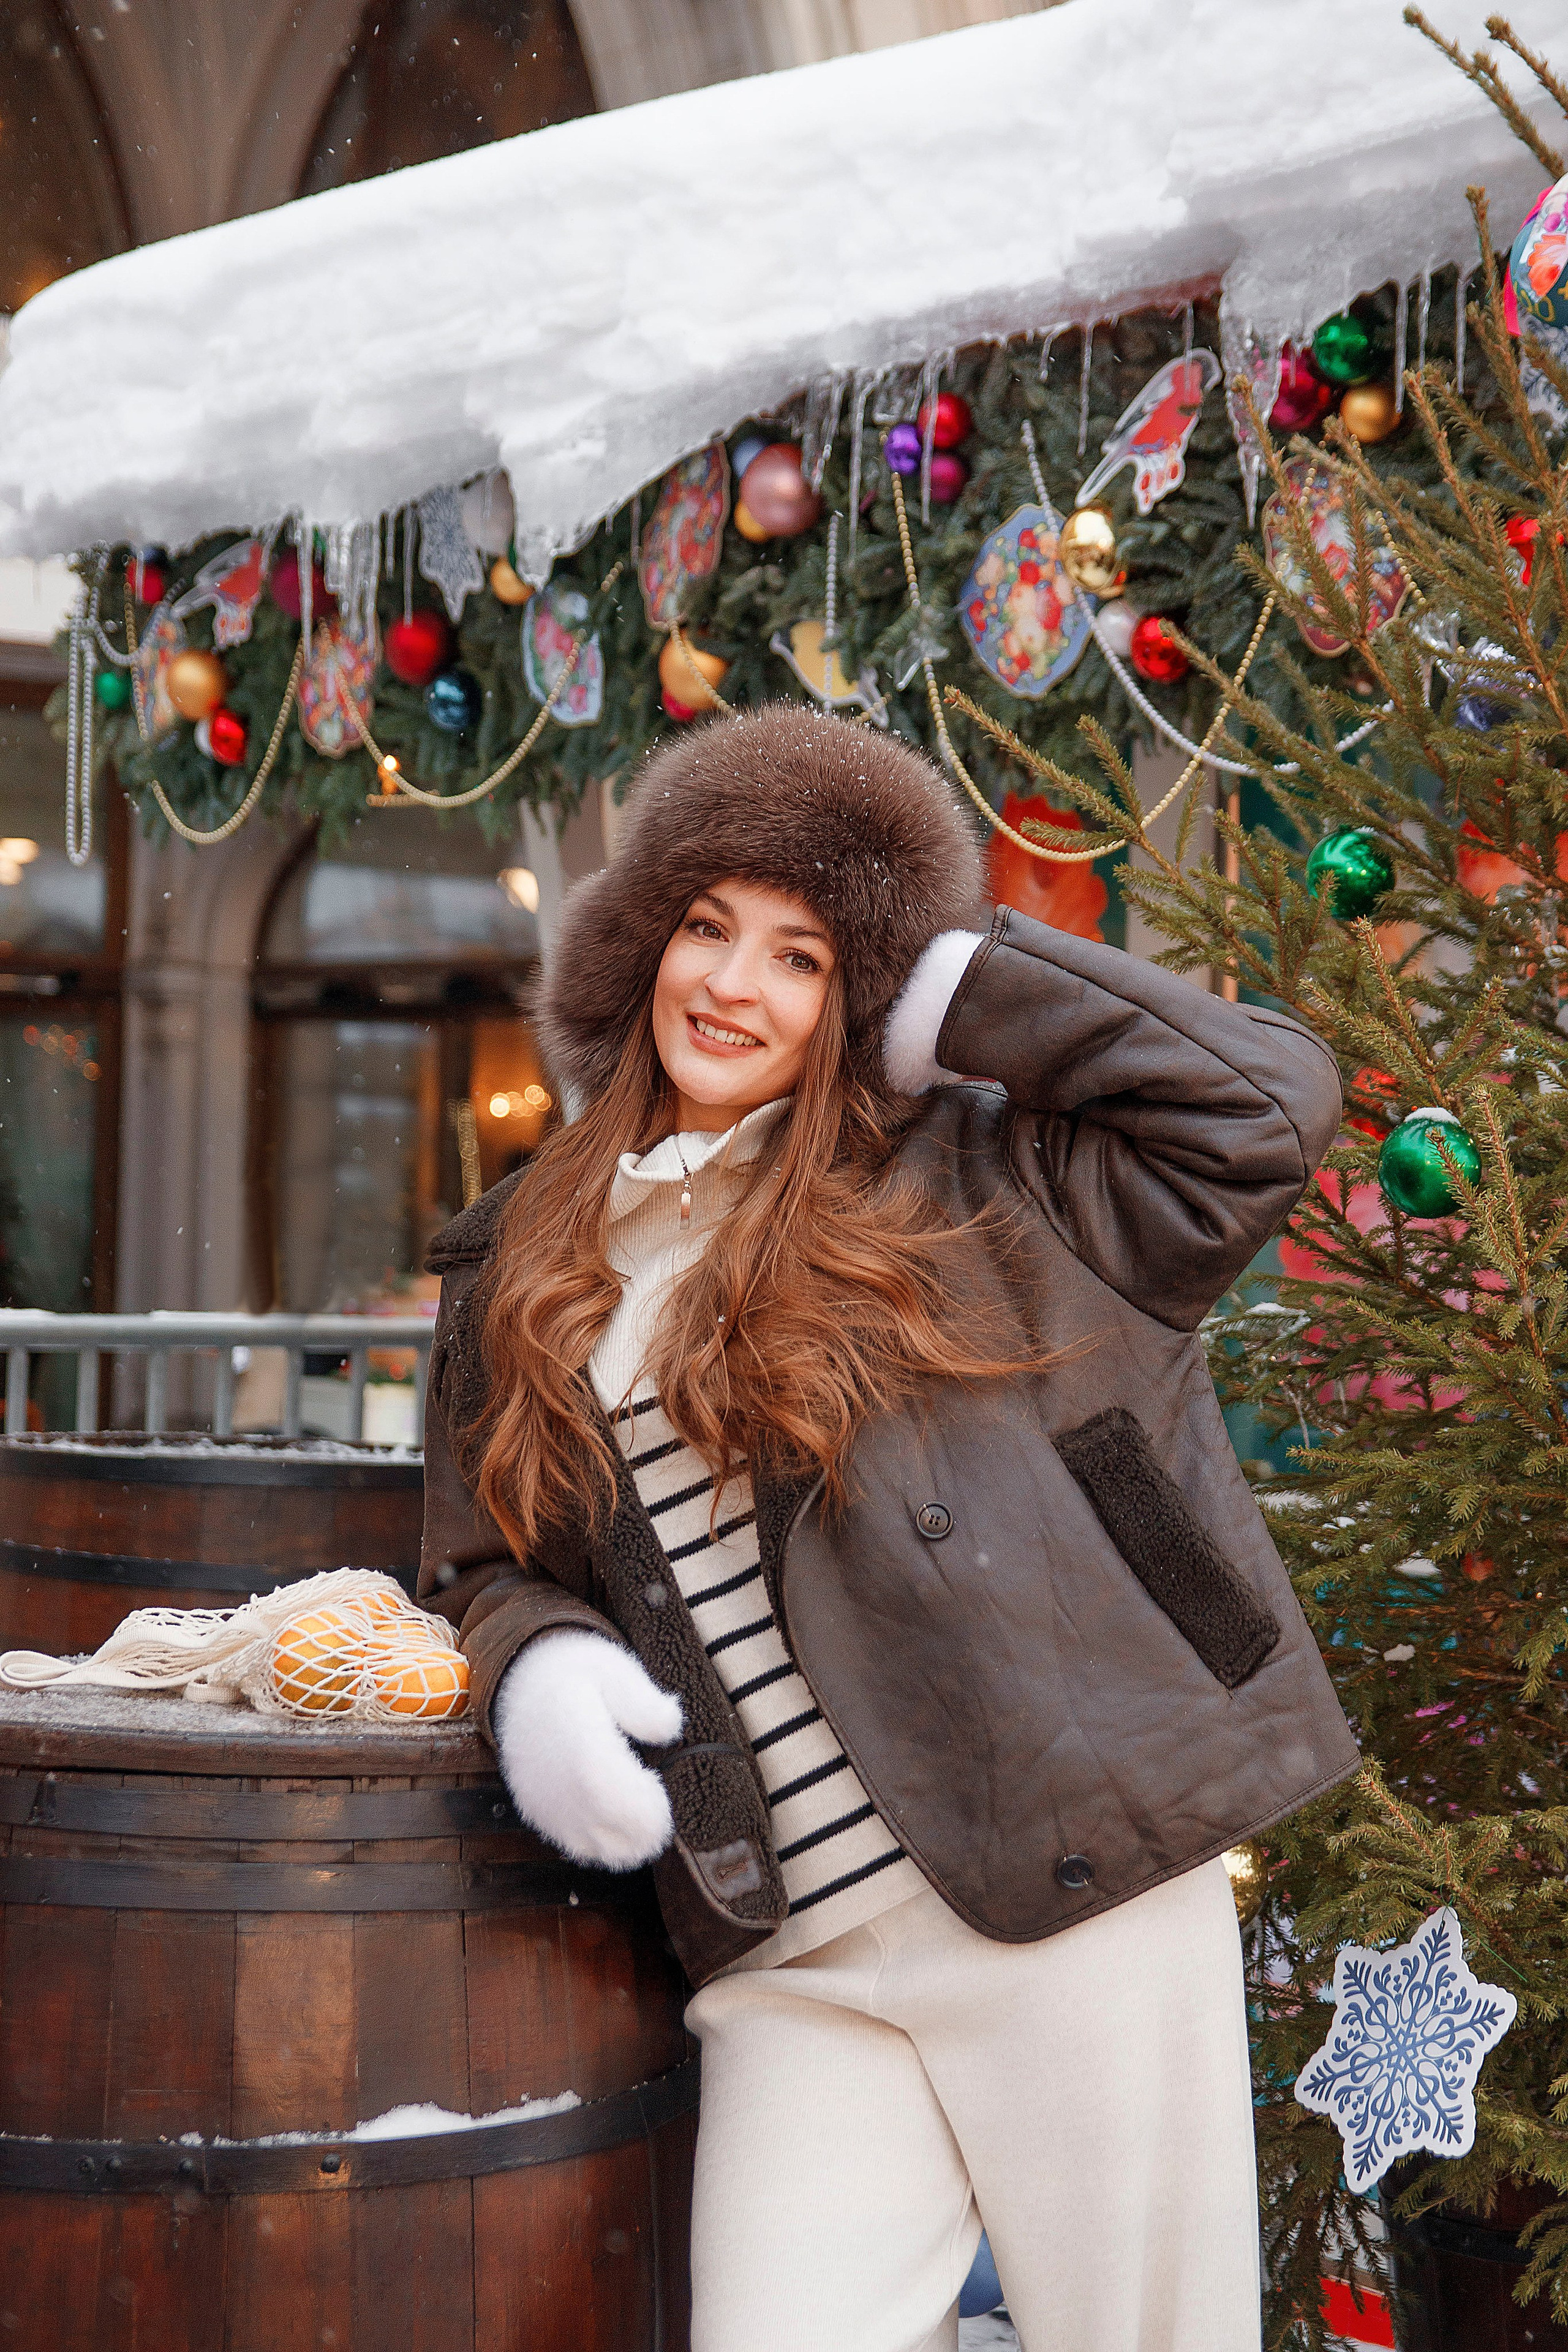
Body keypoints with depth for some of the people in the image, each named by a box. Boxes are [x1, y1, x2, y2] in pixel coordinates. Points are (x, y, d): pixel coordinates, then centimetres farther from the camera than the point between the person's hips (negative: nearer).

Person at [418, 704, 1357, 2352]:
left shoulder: (954, 1180, 4)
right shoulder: (523, 1276, 14)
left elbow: (1265, 1106, -3)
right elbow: (485, 1567, 20)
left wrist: (954, 988, -1)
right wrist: (534, 1666, -3)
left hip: (1077, 1889, -2)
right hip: (788, 1959, 3)